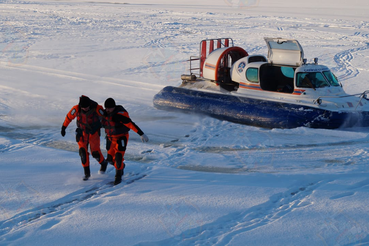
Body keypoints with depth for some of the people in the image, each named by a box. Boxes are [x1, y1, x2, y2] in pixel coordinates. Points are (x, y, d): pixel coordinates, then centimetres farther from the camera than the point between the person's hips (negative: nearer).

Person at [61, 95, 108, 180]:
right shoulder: (76, 109, -20)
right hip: (82, 132, 2)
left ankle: (103, 163, 31)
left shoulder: (97, 108, -25)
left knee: (95, 153, -2)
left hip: (94, 133, -2)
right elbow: (69, 117, -3)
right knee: (83, 151, -11)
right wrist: (63, 127, 4)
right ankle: (87, 173, 2)